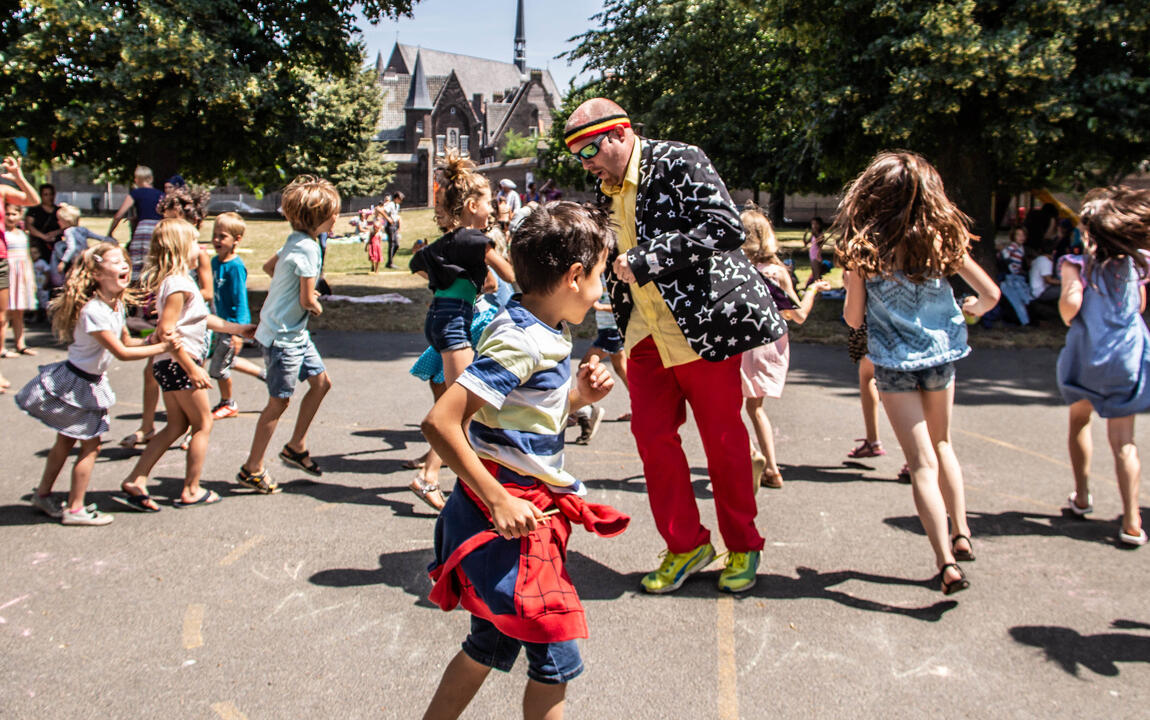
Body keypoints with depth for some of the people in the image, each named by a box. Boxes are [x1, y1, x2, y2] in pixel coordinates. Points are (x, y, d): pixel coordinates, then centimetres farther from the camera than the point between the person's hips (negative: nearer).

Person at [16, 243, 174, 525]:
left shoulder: (116, 305, 1)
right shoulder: (93, 311, -28)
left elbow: (125, 340, 8)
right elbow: (121, 352, -27)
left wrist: (149, 342, -11)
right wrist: (161, 348, -23)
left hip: (92, 382, 9)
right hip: (77, 383, -9)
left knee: (67, 439, 20)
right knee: (91, 445, 0)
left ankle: (43, 493, 36)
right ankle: (75, 509, 12)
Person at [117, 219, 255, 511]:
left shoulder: (175, 280, 14)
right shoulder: (178, 283, -18)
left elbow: (203, 319, 24)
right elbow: (166, 329, -25)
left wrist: (239, 329, 30)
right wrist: (193, 369, -23)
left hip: (169, 365, 10)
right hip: (179, 364, -10)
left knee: (177, 426, 15)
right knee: (203, 424, 3)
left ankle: (135, 482, 12)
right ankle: (191, 491, 11)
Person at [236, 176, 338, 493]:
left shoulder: (295, 240, 5)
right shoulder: (307, 247, -23)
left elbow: (268, 266, 22)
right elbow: (307, 300, -21)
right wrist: (317, 306, 1)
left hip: (294, 332, 10)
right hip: (283, 336, -10)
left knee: (321, 381, 15)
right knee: (279, 401, -1)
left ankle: (296, 446, 26)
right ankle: (252, 469, 10)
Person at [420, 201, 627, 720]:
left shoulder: (548, 334, 8)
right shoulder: (520, 342, -21)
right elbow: (440, 423, -27)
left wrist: (576, 395, 3)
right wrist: (499, 500, -25)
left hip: (525, 510, 10)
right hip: (507, 512, -10)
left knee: (491, 642, 22)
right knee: (556, 656, 0)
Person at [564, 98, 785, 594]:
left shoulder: (678, 163, -12)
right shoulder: (607, 190, 11)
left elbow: (727, 228, -23)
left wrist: (648, 259, -25)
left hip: (701, 325, -7)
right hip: (647, 334, 7)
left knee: (723, 439, 5)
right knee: (652, 435, 3)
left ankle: (742, 548, 23)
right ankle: (686, 545, 19)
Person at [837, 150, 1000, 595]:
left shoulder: (863, 249, -10)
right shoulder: (942, 240, -5)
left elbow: (853, 318, -4)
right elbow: (990, 294, -2)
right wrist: (968, 309, 20)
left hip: (894, 362, -2)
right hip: (941, 356, 3)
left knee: (922, 462, -1)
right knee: (941, 445, 25)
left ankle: (947, 562, -9)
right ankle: (961, 536, 27)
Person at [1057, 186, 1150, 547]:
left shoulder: (1078, 264, -9)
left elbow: (1071, 302, -23)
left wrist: (1069, 321, -3)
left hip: (1086, 355, -2)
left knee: (1080, 422, 23)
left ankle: (1081, 497, 31)